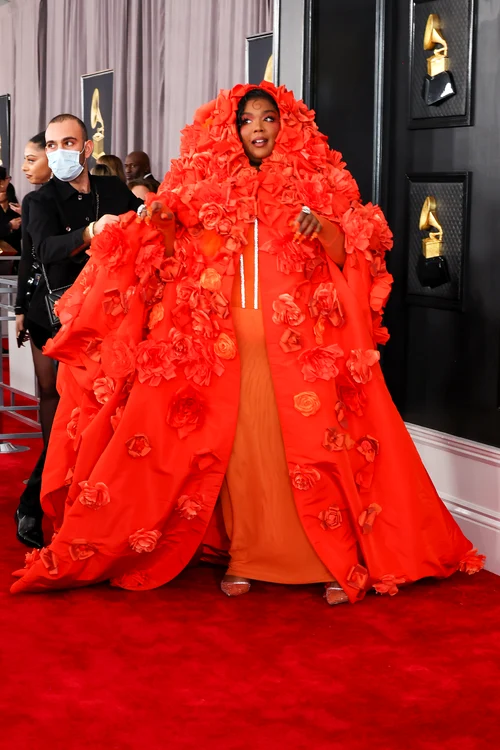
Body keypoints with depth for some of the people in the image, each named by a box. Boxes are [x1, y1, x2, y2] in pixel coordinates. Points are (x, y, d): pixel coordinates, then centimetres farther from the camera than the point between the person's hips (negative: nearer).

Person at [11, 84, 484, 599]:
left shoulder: (315, 181, 7)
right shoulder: (208, 186, 10)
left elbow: (345, 254, -2)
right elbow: (181, 260, 9)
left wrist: (322, 227, -21)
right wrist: (164, 222, -8)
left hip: (299, 344, -1)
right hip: (225, 346, 2)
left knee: (314, 446, -6)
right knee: (237, 446, 1)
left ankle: (341, 562, 2)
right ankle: (244, 557, 12)